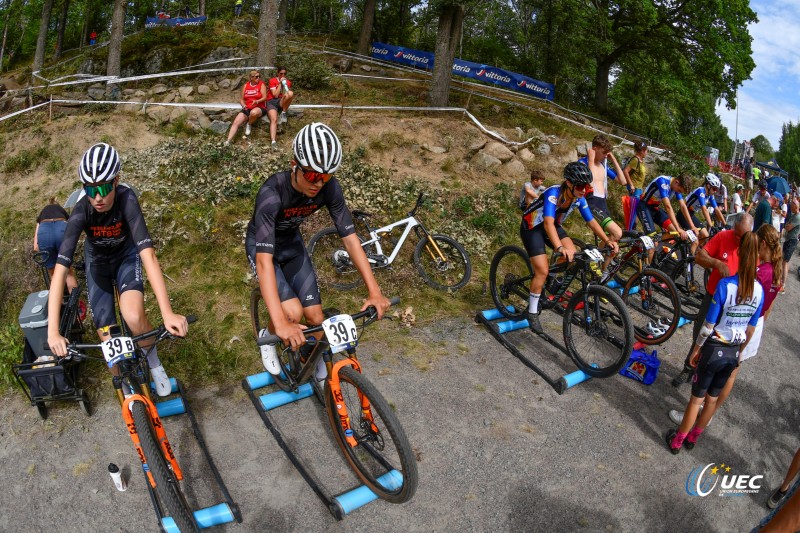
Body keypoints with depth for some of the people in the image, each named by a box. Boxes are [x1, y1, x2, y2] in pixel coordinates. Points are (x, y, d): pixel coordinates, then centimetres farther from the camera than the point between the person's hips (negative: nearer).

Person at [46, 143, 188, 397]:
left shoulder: (126, 199, -35)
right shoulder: (81, 212, -32)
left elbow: (148, 254, -43)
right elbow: (60, 271, -35)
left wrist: (167, 312, -52)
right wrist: (53, 331, -42)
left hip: (127, 257, -1)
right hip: (98, 263, 2)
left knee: (134, 317, -31)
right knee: (109, 341, -4)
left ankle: (153, 361, 1)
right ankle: (127, 389, 25)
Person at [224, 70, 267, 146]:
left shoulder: (261, 84, 1)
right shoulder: (245, 86, 11)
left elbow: (264, 97, -8)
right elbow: (241, 99, 13)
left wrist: (257, 101, -28)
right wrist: (243, 105, -8)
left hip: (259, 108, -4)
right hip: (247, 108, 4)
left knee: (254, 112, -42)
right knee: (236, 122, -18)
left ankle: (249, 125, -9)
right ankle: (228, 141, -23)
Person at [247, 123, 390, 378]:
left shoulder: (330, 188, -24)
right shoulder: (272, 192, -38)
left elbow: (350, 237, -20)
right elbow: (265, 259, -45)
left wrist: (374, 291, -28)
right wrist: (280, 323, -53)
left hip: (291, 242, 4)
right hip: (262, 245, -4)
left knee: (316, 317, -1)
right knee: (293, 313, -23)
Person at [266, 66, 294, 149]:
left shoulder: (288, 82, 13)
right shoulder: (272, 80, 2)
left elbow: (288, 93, 6)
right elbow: (275, 95, -7)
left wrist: (285, 85, -5)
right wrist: (280, 83, -8)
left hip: (282, 103, 3)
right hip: (272, 102, -3)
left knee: (290, 93, -31)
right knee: (274, 119, -32)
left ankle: (283, 113, -17)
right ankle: (273, 142, -47)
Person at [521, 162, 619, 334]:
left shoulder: (579, 199, -13)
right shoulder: (553, 193, -33)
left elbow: (592, 222, -6)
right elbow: (548, 223, -45)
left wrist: (607, 240, -20)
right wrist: (559, 248, -57)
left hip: (552, 225, 6)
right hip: (532, 227, -6)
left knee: (572, 254, -16)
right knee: (542, 271, -14)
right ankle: (532, 313, 0)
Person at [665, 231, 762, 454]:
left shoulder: (725, 284, -22)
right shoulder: (759, 290, -7)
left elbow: (709, 325, -17)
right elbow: (751, 328, 4)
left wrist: (697, 348, -3)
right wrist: (740, 350, 20)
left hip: (714, 350, -4)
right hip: (734, 353, 4)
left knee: (697, 398, 10)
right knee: (712, 398, 19)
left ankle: (677, 441, 24)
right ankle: (693, 437, 37)